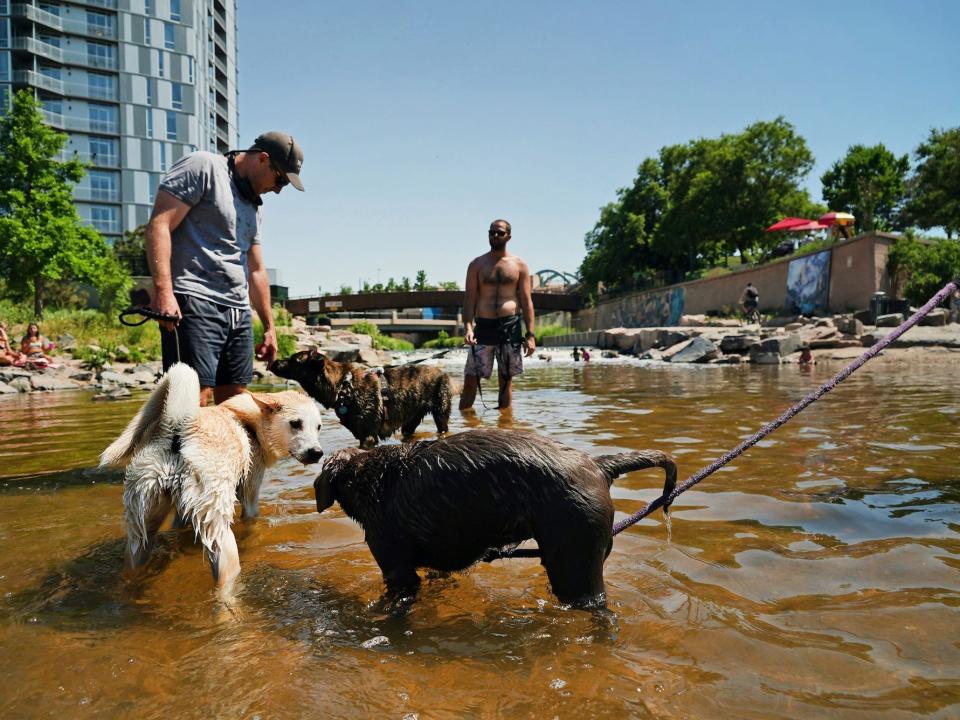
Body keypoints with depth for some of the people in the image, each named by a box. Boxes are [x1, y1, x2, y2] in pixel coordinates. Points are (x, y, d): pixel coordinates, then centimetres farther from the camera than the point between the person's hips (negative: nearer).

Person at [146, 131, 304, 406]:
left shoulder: (252, 206, 25)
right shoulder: (203, 167, 0)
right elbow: (159, 225, -10)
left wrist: (269, 326, 28)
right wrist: (163, 290, -21)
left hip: (239, 311, 9)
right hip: (194, 303, -8)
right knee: (197, 395, -16)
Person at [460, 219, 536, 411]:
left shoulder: (519, 265, 7)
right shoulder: (477, 264, 7)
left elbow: (527, 302, 5)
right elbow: (469, 298, 2)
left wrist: (530, 335, -2)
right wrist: (468, 326, -14)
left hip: (510, 326, 0)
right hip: (483, 326, 0)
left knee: (506, 379, 7)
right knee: (471, 379, -3)